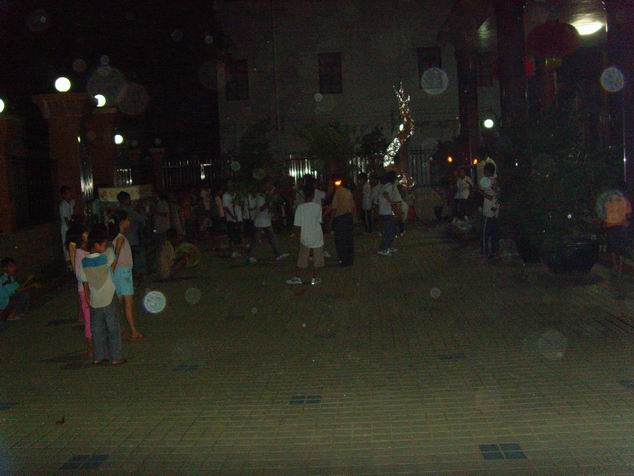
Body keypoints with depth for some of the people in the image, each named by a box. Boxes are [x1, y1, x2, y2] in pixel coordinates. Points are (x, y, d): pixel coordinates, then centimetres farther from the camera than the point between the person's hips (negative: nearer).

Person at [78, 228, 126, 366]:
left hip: (94, 301, 4)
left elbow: (85, 283, 2)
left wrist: (87, 298, 13)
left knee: (97, 329, 14)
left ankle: (98, 357, 20)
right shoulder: (107, 256, -17)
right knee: (113, 329, 5)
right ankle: (115, 357, 9)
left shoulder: (84, 262, -5)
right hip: (109, 299, -4)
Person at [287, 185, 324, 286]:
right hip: (317, 238, -1)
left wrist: (299, 237, 6)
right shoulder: (318, 206, -10)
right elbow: (319, 221, 0)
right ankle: (314, 279, 15)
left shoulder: (300, 208, -9)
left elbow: (298, 226, -5)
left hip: (305, 238, 1)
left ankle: (297, 277, 18)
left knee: (302, 259, 14)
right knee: (317, 259, 11)